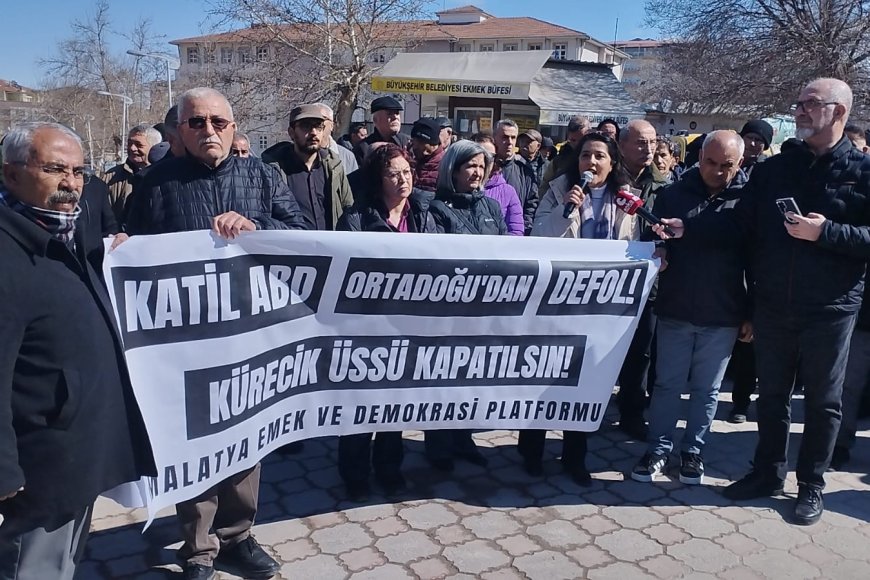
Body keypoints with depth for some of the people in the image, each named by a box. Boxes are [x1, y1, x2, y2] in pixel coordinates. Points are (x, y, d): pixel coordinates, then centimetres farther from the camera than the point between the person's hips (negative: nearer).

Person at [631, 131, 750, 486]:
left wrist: (751, 313, -1)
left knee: (706, 389, 11)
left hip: (723, 316, 0)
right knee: (667, 384, 9)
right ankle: (659, 448, 20)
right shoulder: (673, 194, 2)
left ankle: (693, 452, 24)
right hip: (675, 309, 1)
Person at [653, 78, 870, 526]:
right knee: (771, 395, 15)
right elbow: (740, 224, 2)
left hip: (829, 309, -3)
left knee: (822, 400, 10)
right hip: (773, 305, 3)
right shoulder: (773, 169, 6)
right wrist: (687, 229, -9)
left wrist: (826, 232, -23)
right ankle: (768, 472, 31)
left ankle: (811, 485, 25)